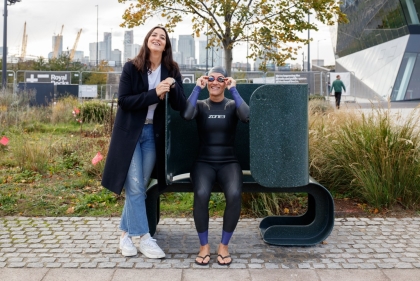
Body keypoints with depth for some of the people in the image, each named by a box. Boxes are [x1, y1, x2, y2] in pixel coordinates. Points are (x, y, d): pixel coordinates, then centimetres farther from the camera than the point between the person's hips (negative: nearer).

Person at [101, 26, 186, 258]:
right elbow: (123, 100, -14)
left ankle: (126, 232, 21)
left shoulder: (171, 71, 3)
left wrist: (172, 87, -21)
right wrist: (154, 93, -23)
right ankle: (144, 238, 3)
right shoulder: (131, 68, -6)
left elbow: (180, 105, -2)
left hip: (154, 134, 4)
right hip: (130, 132, -3)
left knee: (140, 187, 8)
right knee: (135, 187, -5)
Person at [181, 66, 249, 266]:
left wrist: (234, 90, -11)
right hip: (204, 162, 0)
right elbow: (186, 115, -17)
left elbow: (247, 117, -16)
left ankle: (224, 245, -9)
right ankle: (204, 245, -9)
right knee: (201, 194, -31)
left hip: (228, 162, 0)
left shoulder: (232, 105, 7)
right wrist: (198, 88, -9)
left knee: (234, 195, -31)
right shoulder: (200, 105, 7)